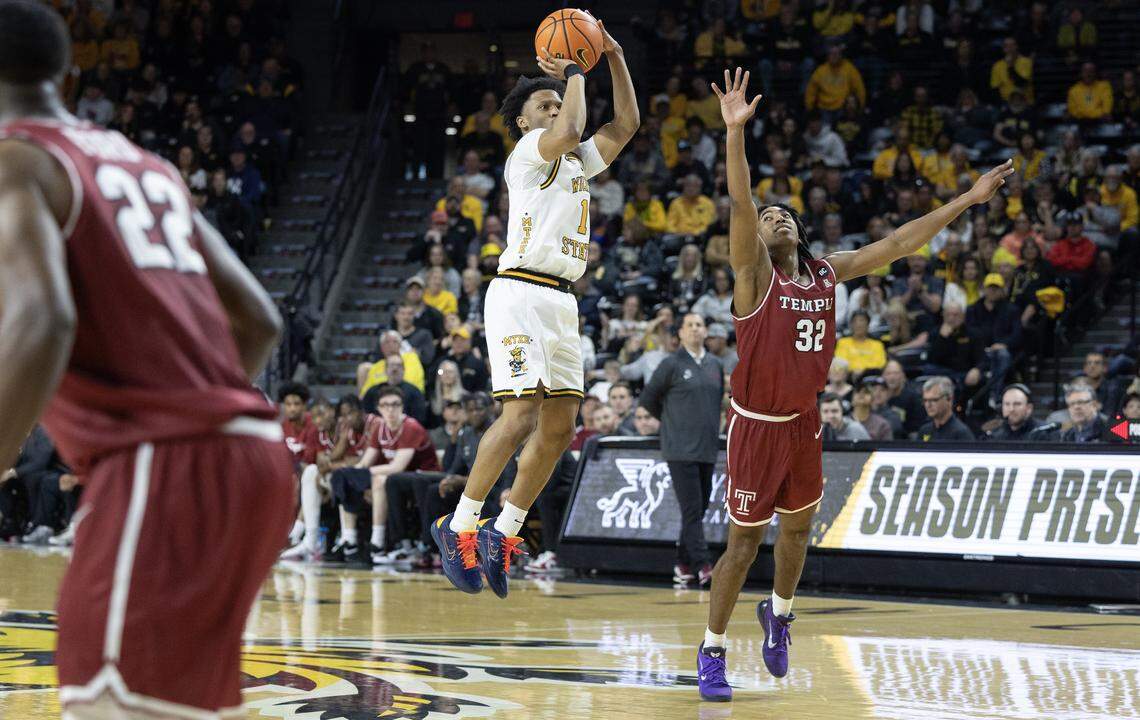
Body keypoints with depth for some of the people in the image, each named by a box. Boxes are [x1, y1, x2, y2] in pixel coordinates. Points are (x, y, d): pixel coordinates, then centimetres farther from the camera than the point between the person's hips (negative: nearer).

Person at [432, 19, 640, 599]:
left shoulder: (576, 162, 23)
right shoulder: (527, 152, -2)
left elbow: (626, 124, 23)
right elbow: (569, 131, -22)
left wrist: (615, 59, 14)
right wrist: (574, 73, -6)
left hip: (561, 301, 9)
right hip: (521, 292, -9)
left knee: (560, 428, 5)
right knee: (522, 415, -18)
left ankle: (503, 532, 13)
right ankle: (459, 526, -10)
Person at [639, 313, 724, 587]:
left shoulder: (716, 365, 11)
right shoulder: (672, 365, -4)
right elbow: (647, 399, 3)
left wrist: (711, 429, 14)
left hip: (708, 449, 6)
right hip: (681, 450, -6)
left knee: (699, 509, 9)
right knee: (692, 510, -11)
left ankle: (683, 564, 18)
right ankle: (703, 566, -16)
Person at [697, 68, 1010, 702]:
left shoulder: (829, 272, 4)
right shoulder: (756, 275, -12)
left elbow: (900, 244, 6)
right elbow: (741, 205, -27)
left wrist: (969, 199, 5)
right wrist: (736, 131, -40)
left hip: (805, 421, 6)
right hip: (757, 424, -6)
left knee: (798, 528, 19)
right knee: (746, 541, -2)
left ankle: (780, 613, 45)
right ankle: (713, 653, 10)